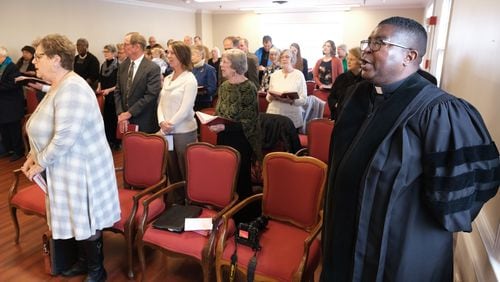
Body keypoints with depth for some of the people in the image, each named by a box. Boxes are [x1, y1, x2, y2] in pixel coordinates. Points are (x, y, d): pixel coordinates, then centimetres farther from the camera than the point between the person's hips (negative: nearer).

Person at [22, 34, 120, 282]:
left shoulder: (72, 88, -23)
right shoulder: (58, 86, 10)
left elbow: (64, 138, -27)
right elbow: (47, 130, 19)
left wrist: (41, 163, -14)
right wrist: (33, 156, 7)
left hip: (81, 169, -9)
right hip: (66, 169, 9)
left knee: (86, 222, 6)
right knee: (75, 220, 21)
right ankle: (83, 262, 40)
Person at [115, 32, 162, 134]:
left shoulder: (153, 68, -11)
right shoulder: (123, 66, 9)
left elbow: (150, 95, -16)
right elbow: (117, 92, 9)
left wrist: (129, 113, -15)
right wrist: (120, 113, -5)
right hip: (124, 121, 5)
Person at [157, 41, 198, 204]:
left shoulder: (189, 79, -8)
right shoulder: (167, 79, 12)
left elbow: (185, 108, -15)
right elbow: (161, 103, 9)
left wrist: (170, 125, -13)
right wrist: (162, 122, -9)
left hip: (184, 132, -6)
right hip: (166, 132, 7)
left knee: (186, 171, 2)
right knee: (171, 170, 15)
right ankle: (177, 202, 31)